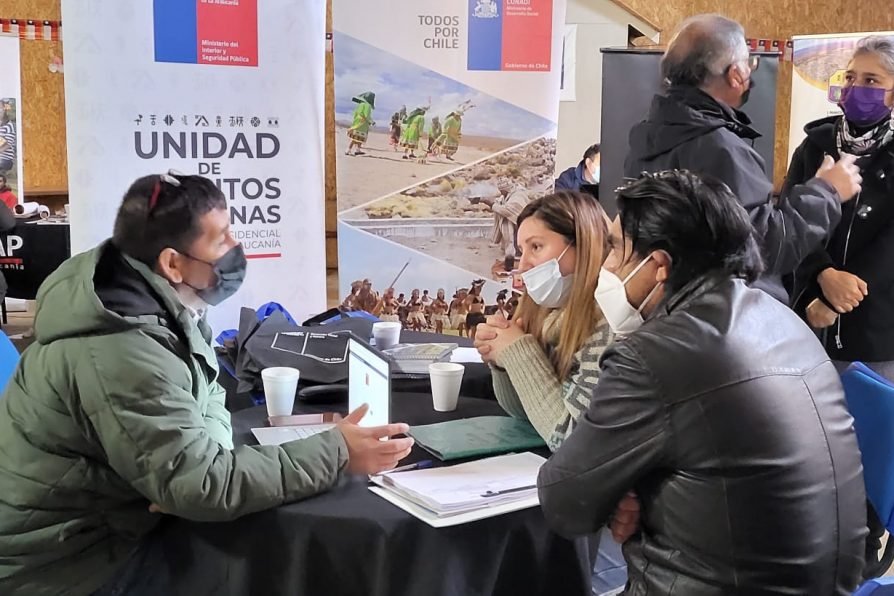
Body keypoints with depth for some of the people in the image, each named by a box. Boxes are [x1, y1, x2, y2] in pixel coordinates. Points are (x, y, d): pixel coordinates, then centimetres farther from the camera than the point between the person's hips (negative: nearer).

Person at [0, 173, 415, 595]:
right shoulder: (120, 357, -31)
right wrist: (336, 455, -28)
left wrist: (201, 454, -15)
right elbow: (202, 485, -32)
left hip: (102, 525, 8)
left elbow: (206, 391, 8)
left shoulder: (165, 303, -1)